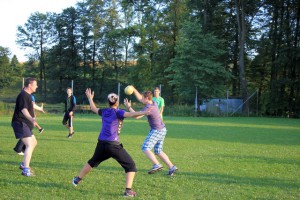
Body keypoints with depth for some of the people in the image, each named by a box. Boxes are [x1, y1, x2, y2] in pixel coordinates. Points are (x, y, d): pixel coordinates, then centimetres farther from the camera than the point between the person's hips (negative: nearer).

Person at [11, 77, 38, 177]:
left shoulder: (28, 95, 15)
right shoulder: (23, 95, -17)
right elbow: (23, 110, -33)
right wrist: (31, 119, -52)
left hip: (25, 124, 11)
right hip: (20, 123, -11)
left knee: (34, 142, 21)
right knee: (29, 145, -19)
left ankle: (24, 164, 31)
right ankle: (26, 170, -22)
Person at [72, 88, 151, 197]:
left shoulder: (104, 111, 11)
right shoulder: (117, 112, -6)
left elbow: (94, 109, 31)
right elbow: (130, 114, -25)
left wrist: (90, 98, 48)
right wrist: (144, 112, -39)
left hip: (101, 143, 6)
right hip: (113, 145, -6)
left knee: (93, 162, 30)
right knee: (130, 165, 0)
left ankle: (77, 179, 44)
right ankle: (128, 190, -13)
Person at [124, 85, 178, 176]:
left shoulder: (148, 108, -20)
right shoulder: (153, 103, 7)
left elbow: (136, 116, -23)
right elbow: (140, 99, 19)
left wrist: (129, 107, -14)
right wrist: (134, 90, 12)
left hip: (156, 131, -10)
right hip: (162, 130, 10)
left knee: (145, 148, -12)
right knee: (158, 152, 13)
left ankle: (156, 165, -25)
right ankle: (172, 167, 7)